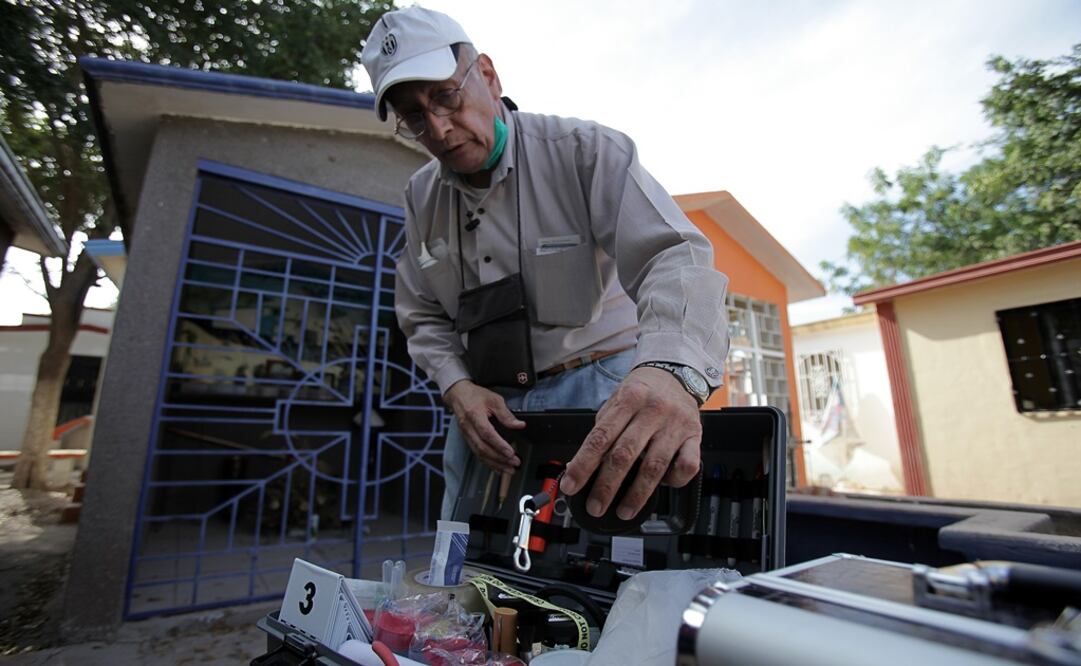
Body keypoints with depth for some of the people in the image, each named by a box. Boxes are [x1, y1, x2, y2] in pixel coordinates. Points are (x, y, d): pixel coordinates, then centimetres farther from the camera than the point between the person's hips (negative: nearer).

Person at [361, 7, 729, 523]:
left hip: (600, 397, -4)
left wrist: (670, 366, -44)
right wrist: (457, 387, -10)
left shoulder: (586, 151, -11)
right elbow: (424, 317, 10)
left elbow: (671, 254, -23)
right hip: (485, 404, 5)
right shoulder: (422, 196, 6)